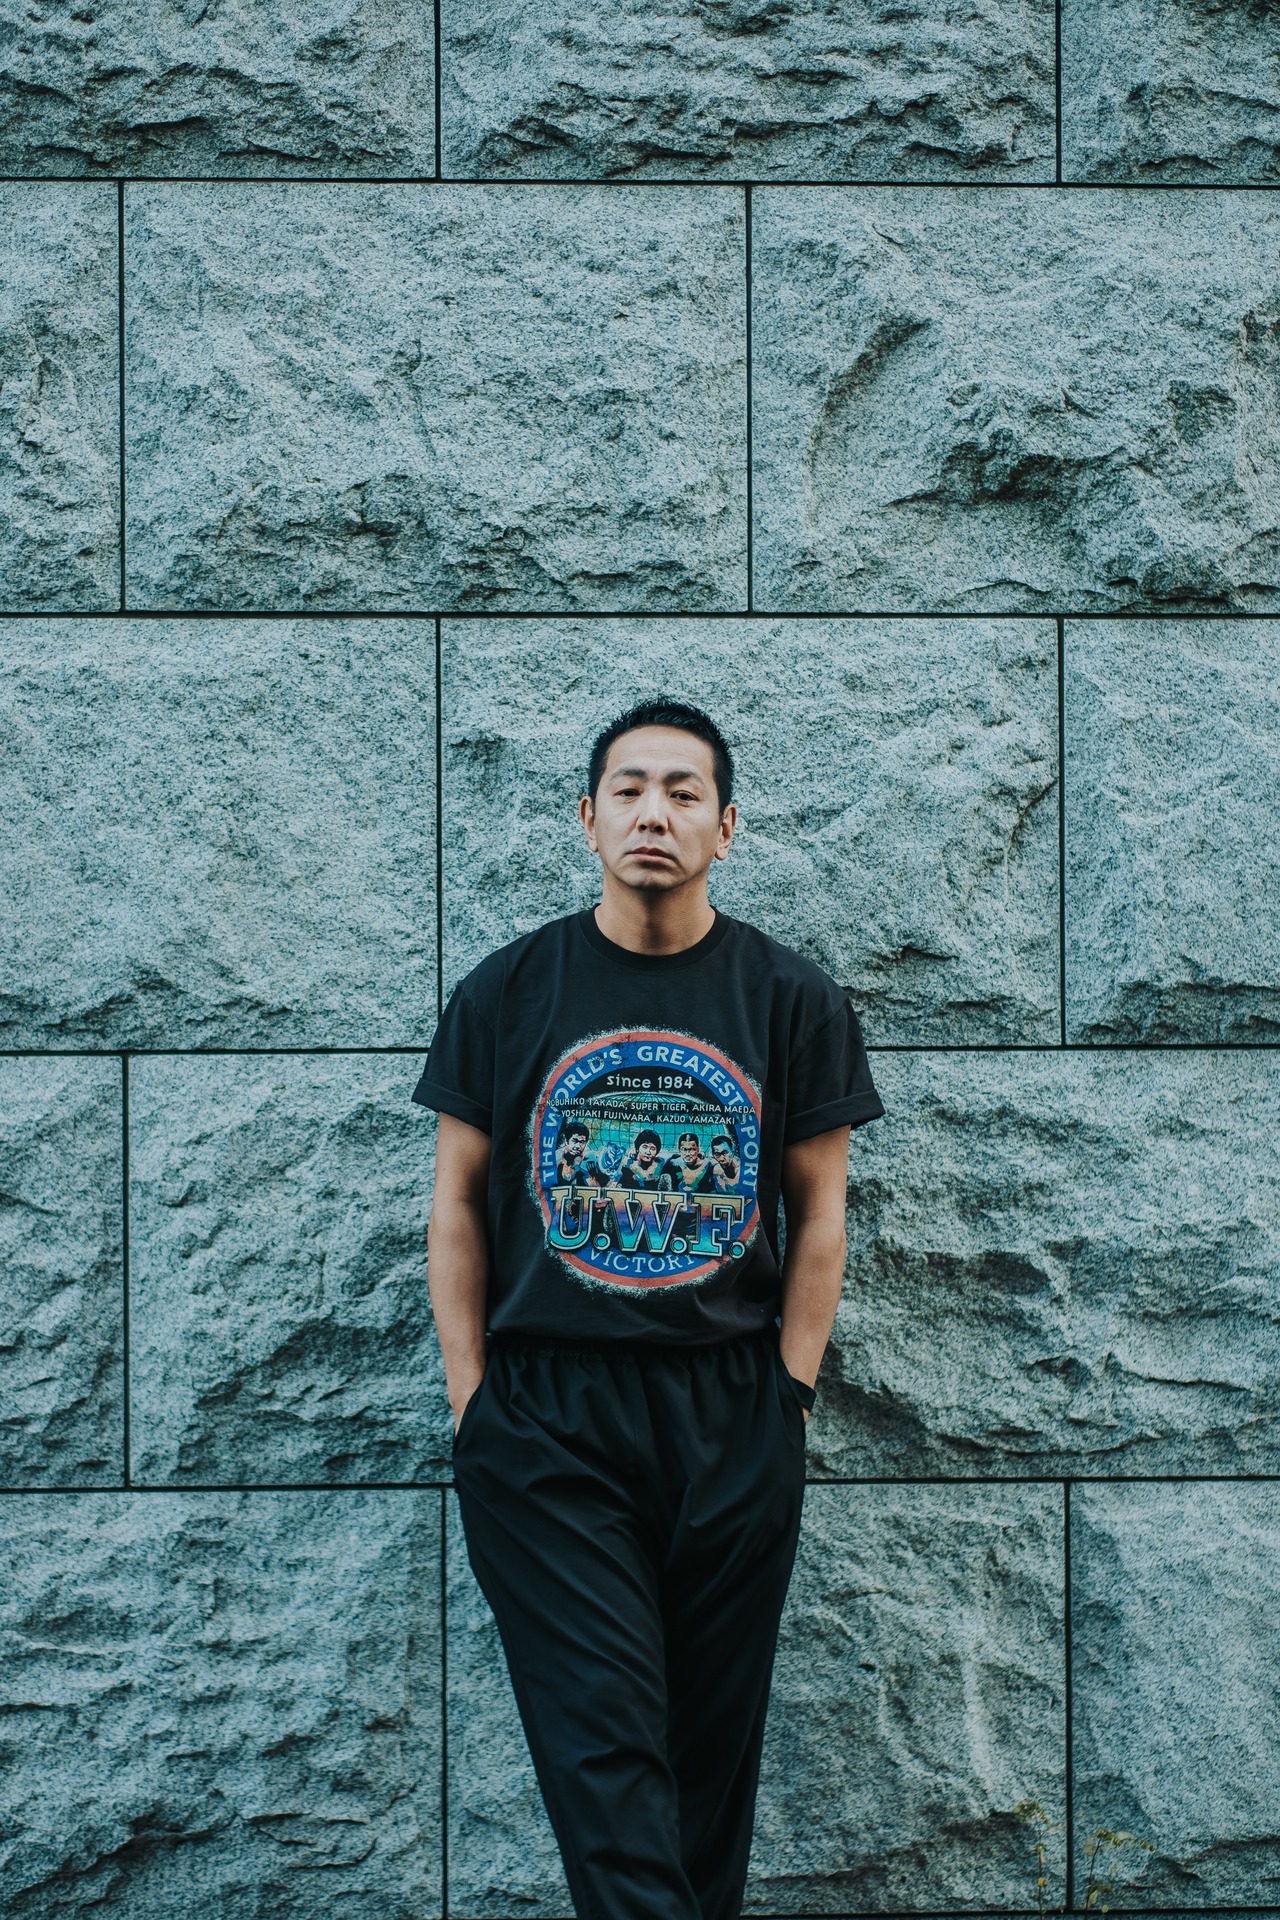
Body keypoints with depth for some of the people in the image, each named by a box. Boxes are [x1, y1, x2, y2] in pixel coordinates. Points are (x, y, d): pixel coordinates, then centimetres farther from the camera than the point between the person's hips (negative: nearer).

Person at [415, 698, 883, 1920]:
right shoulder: (507, 993, 4)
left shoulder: (790, 1001, 4)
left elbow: (817, 1212, 6)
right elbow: (457, 1205, 6)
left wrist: (789, 1393, -1)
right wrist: (472, 1402, -1)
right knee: (603, 1740, -7)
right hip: (544, 1415, -1)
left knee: (714, 1739, 9)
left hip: (732, 1417, 1)